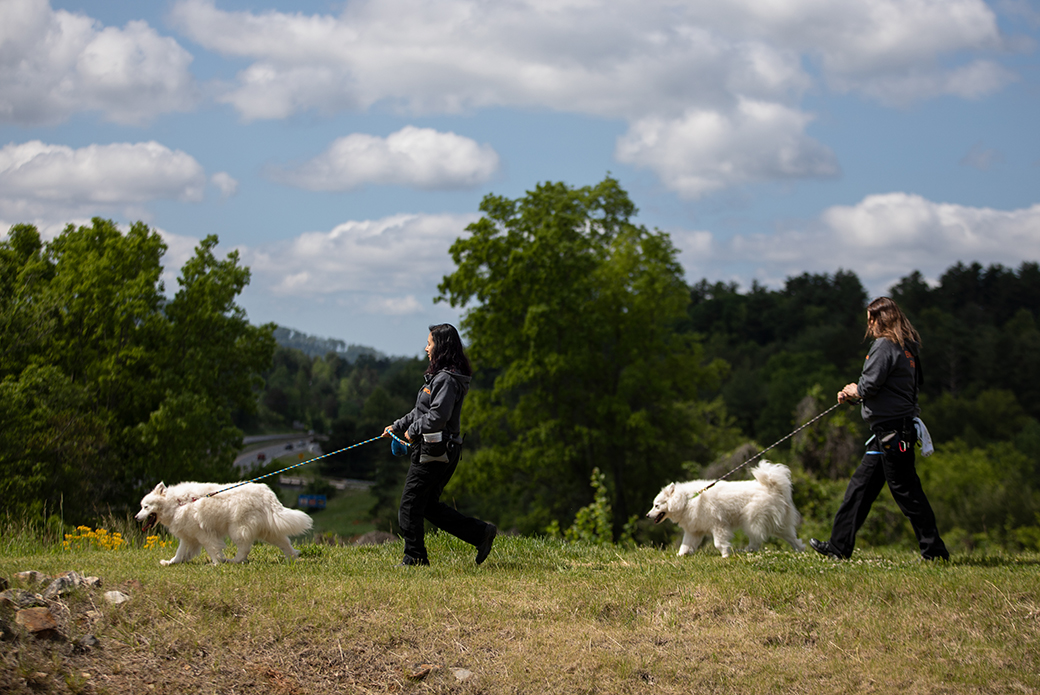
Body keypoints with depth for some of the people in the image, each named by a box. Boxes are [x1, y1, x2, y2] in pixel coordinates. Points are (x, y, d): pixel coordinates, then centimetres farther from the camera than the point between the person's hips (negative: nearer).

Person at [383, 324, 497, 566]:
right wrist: (398, 427, 23)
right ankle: (481, 532, 11)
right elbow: (422, 411, 24)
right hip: (441, 452, 10)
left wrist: (413, 431, -13)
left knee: (410, 503, -1)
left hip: (434, 452, -10)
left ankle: (415, 557, 7)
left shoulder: (446, 379, -17)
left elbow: (438, 416, -25)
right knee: (429, 505, 14)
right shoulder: (440, 376, 16)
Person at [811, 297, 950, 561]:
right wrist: (856, 392, 14)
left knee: (905, 490, -5)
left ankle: (934, 550, -1)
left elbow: (870, 384, -22)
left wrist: (855, 391, 3)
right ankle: (839, 546, 16)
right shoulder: (907, 347, 14)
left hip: (891, 430, -10)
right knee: (861, 485, 12)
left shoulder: (884, 346, -14)